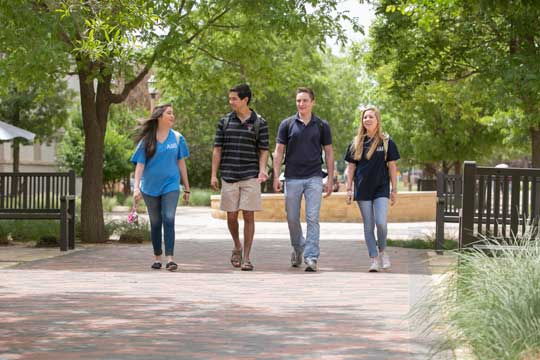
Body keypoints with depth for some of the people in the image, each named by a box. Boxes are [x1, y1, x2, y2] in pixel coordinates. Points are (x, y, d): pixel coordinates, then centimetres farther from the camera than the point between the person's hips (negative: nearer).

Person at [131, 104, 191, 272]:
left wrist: (187, 189, 10)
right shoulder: (147, 140, -2)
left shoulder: (177, 138, 3)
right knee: (155, 223, 8)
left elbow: (181, 163, 8)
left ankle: (170, 259, -17)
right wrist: (136, 187, -15)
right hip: (150, 187, 0)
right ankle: (157, 258, 19)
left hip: (170, 185, 0)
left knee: (168, 220, -13)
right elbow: (140, 164, -4)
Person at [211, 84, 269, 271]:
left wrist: (262, 170, -14)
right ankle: (237, 246, 30)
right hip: (229, 177, 2)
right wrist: (213, 175, 1)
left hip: (251, 177, -2)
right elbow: (217, 149, 7)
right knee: (231, 216, 4)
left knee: (248, 216, -3)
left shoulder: (259, 123, 2)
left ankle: (246, 257, 2)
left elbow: (263, 150, 3)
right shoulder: (225, 122, 6)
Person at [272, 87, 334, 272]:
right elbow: (279, 151, 4)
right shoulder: (287, 124, 4)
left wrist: (330, 179, 2)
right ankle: (298, 248, 33)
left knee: (312, 219, -9)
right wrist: (276, 177, -5)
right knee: (292, 219, 9)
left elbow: (328, 152, 8)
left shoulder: (322, 125, 5)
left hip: (314, 178, -1)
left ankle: (311, 258, -11)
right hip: (292, 178, 1)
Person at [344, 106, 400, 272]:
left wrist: (394, 190, 0)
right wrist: (349, 189, 3)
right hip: (362, 190, 2)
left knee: (381, 222, -14)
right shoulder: (356, 143, 7)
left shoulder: (387, 142, 2)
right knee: (368, 226, 2)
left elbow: (392, 167, 4)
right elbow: (351, 167, 9)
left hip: (381, 189, -2)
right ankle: (374, 259, 8)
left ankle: (382, 251, 11)